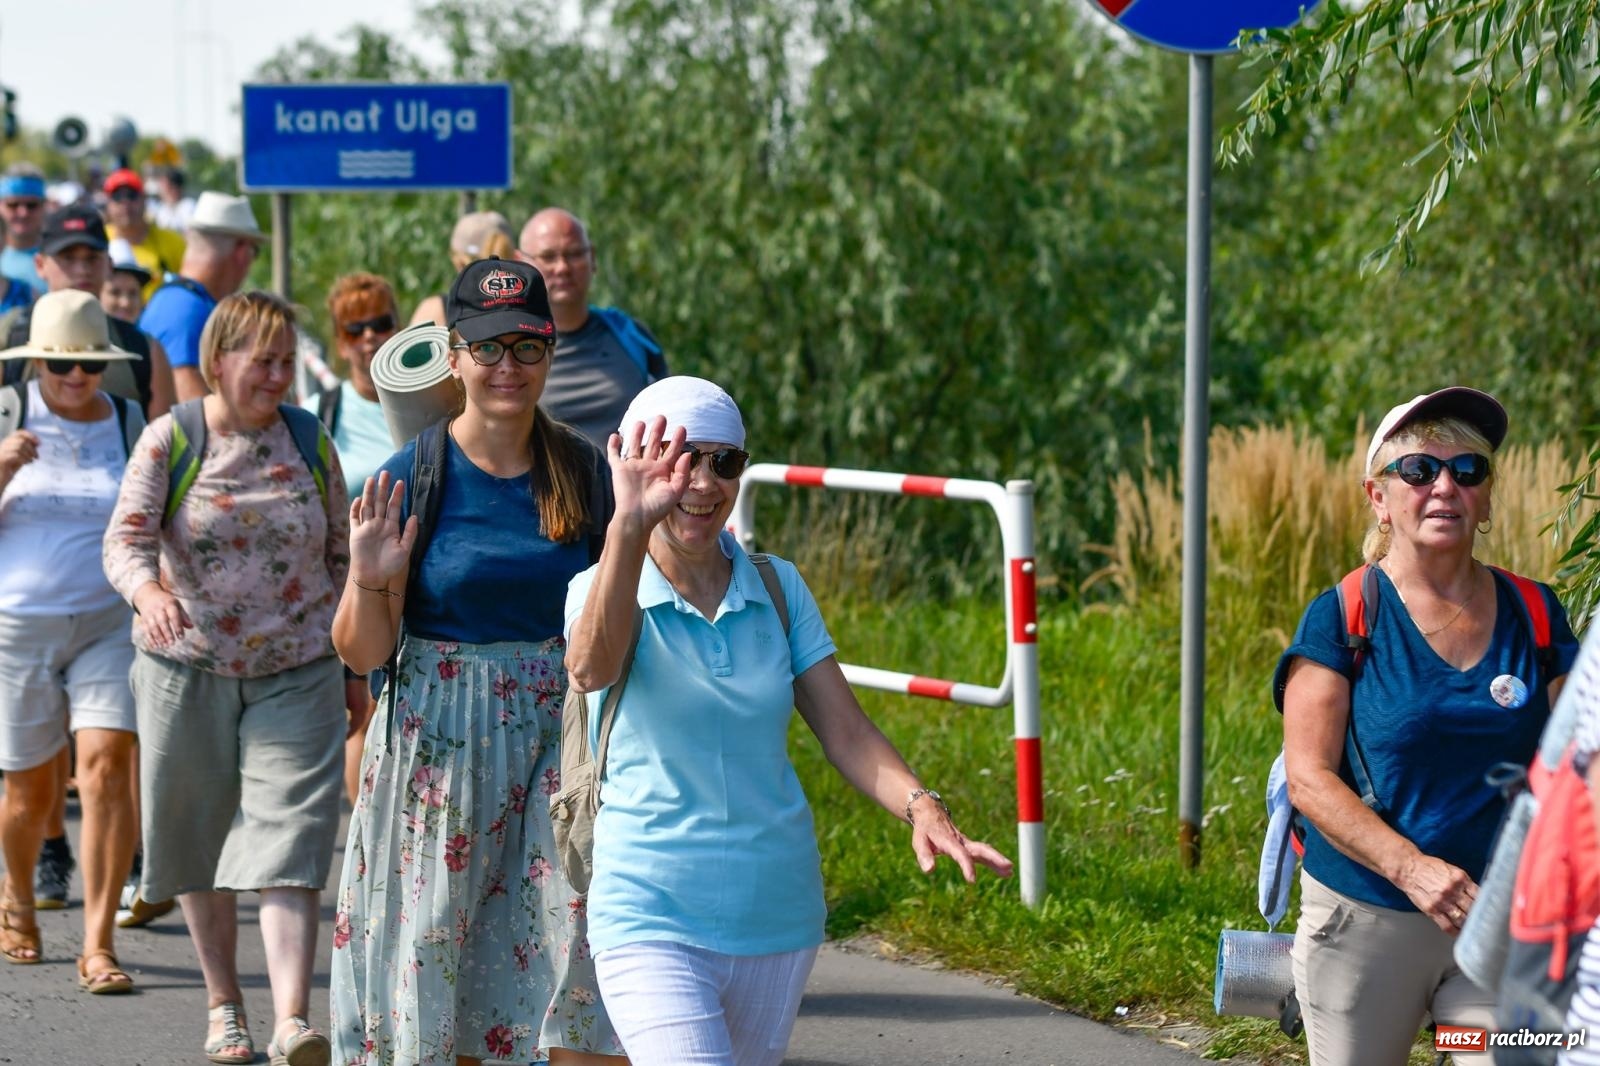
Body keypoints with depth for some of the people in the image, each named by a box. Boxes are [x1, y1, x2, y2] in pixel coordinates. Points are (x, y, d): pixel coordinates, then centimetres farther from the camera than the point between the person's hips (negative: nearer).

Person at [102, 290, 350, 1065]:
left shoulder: (310, 442, 4)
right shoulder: (170, 440, -4)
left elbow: (342, 551, 13)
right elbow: (126, 538, -15)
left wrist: (343, 638, 9)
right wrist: (147, 591, -36)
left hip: (295, 674, 0)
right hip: (189, 669, 0)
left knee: (287, 843, -11)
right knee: (199, 839, 9)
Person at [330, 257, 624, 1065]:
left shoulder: (583, 473, 4)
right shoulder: (414, 475, -4)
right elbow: (362, 653, -2)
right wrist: (369, 582, -21)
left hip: (559, 740, 2)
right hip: (441, 748, -2)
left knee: (586, 964, -8)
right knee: (440, 955, 3)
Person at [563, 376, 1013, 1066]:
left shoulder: (779, 589, 6)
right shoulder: (601, 590, -7)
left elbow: (845, 729, 5)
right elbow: (590, 670, -30)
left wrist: (920, 807, -14)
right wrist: (629, 525, -43)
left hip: (778, 915, 5)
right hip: (654, 921, -5)